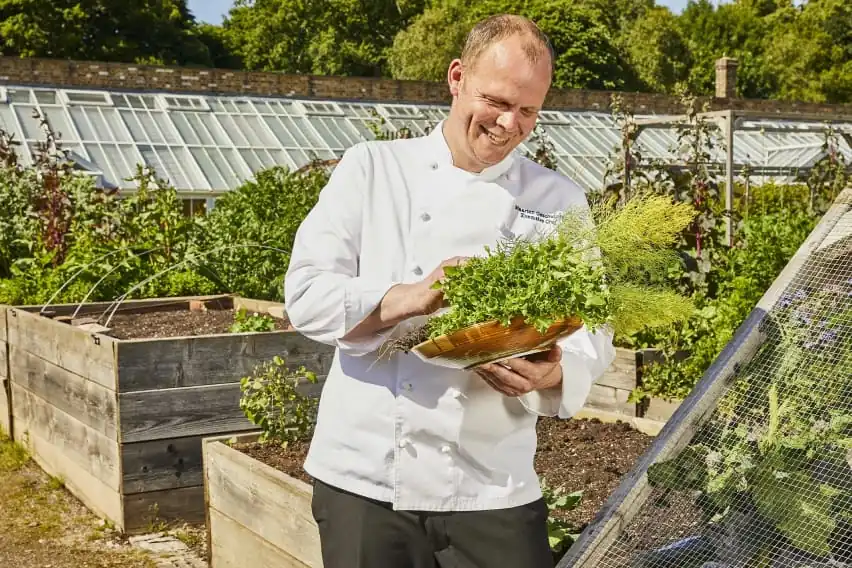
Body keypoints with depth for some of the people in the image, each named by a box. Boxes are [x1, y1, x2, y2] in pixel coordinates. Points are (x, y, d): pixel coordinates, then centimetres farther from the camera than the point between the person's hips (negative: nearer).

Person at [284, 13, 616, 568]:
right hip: (365, 474, 0)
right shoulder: (372, 167, 1)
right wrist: (409, 300, -23)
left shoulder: (561, 203, 4)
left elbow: (593, 332, 2)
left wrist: (552, 374, -21)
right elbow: (306, 295, -6)